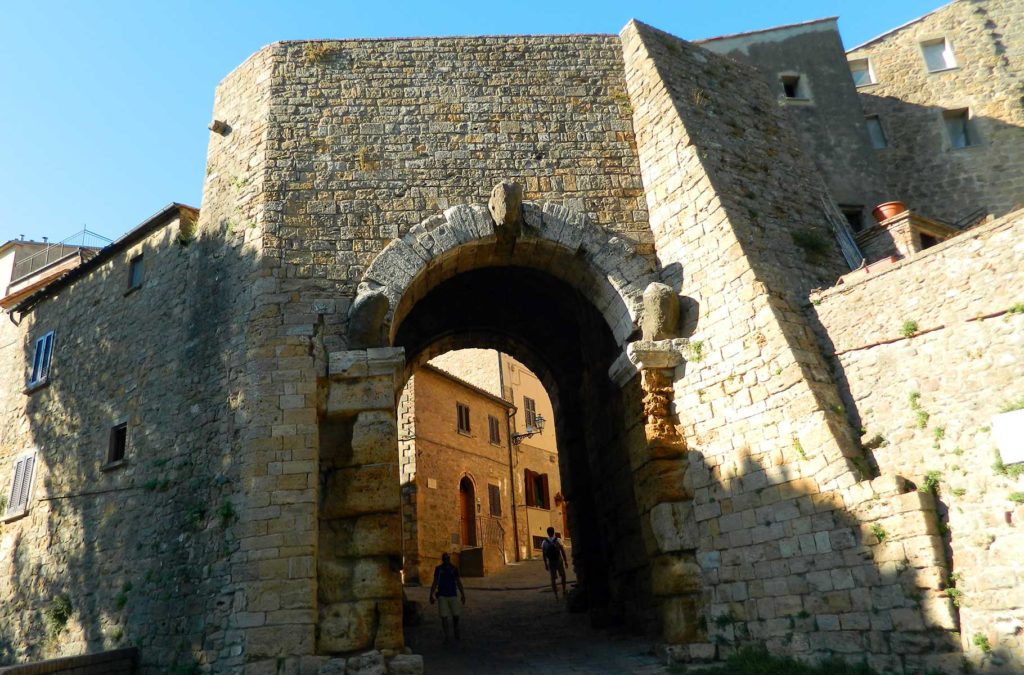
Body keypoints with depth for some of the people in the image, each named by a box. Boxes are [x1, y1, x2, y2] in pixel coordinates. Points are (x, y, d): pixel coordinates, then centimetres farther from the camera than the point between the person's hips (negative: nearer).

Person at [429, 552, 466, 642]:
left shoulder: (454, 568, 3)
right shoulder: (438, 569, 1)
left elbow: (458, 582, 6)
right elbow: (435, 583, 4)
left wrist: (463, 594, 2)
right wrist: (431, 595, -2)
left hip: (452, 595, 1)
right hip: (442, 596, -1)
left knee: (456, 615, 1)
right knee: (444, 617, -3)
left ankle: (456, 632, 25)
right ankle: (446, 636, 7)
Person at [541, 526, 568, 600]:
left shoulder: (544, 543, -4)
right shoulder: (558, 540, -10)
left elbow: (543, 554, -2)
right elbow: (563, 551, -9)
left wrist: (545, 564, 6)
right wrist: (566, 561, 0)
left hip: (550, 562, 1)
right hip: (559, 561, -1)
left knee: (553, 578, 8)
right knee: (563, 576, 18)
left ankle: (556, 595, 7)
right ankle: (564, 592, 17)